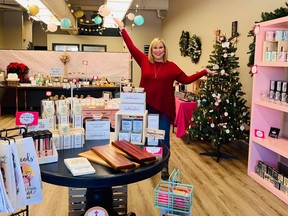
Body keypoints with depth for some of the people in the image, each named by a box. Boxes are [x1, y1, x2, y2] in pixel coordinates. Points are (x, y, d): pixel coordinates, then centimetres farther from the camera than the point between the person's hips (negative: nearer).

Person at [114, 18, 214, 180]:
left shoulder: (171, 66, 0)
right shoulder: (144, 61, 1)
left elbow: (186, 80, 4)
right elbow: (131, 47, 1)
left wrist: (203, 73, 0)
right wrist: (122, 29, 1)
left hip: (164, 108, -1)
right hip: (147, 107, 1)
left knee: (164, 139, 7)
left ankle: (165, 167, 22)